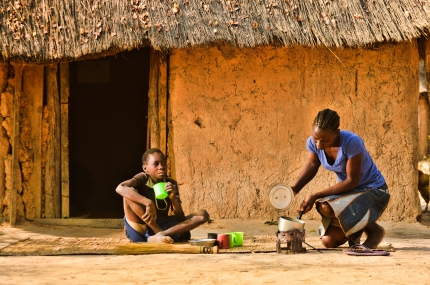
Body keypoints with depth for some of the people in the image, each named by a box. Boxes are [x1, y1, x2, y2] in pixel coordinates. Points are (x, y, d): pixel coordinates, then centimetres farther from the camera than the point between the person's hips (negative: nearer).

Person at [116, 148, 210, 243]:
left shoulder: (171, 184, 5)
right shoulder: (143, 179, -5)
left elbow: (181, 218, 0)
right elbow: (120, 188, -29)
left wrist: (173, 198, -19)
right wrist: (148, 203, -37)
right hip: (139, 231, -4)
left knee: (203, 214, -12)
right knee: (130, 192, -26)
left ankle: (159, 236, -33)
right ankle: (160, 233, -29)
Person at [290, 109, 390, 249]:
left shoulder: (352, 143, -33)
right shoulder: (313, 143, -15)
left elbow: (352, 181, -27)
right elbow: (312, 165, 5)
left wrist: (316, 196, -29)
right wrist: (295, 188, -13)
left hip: (372, 190, -6)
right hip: (348, 192, 6)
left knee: (326, 207, -30)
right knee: (328, 241, -6)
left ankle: (373, 229, -6)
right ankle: (358, 227, 25)